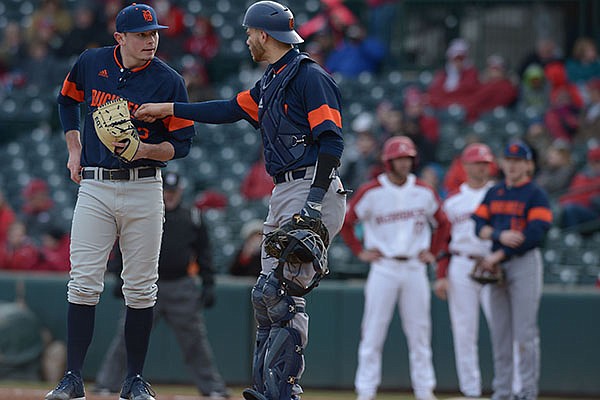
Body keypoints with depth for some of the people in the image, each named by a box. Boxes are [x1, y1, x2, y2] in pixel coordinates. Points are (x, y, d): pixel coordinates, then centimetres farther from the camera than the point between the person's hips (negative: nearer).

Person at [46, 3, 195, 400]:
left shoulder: (169, 81, -5)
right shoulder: (90, 64, 1)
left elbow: (183, 143, -4)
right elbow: (67, 101, 22)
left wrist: (144, 149, -21)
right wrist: (75, 150, 12)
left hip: (143, 188, -1)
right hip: (94, 186, 1)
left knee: (141, 289, 3)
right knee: (84, 284, -6)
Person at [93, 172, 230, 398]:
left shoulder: (192, 218, 8)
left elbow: (203, 253, 11)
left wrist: (208, 285, 4)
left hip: (182, 287, 1)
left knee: (195, 341, 4)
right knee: (127, 337, -4)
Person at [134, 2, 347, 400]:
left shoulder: (310, 77, -11)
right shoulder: (269, 83, 19)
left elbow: (332, 140, -17)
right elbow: (231, 110, 28)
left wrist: (315, 198, -25)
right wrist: (168, 109, 29)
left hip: (313, 188, -10)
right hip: (284, 194, 10)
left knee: (283, 292, -14)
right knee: (270, 292, 8)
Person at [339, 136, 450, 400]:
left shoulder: (424, 193, 5)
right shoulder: (371, 192, -4)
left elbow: (442, 223, 19)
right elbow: (345, 222, 4)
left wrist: (432, 252, 10)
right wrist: (360, 252, -1)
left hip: (415, 268, 3)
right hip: (383, 267, -3)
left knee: (420, 331, 5)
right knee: (373, 331, -4)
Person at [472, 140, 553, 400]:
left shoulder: (536, 195, -3)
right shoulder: (494, 193, 15)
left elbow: (534, 234, -13)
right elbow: (479, 225, 6)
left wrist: (499, 256, -15)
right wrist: (501, 235, -15)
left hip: (525, 262, -6)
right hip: (496, 265, 6)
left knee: (525, 332, -8)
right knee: (499, 331, 6)